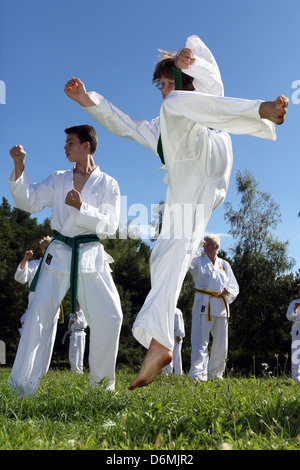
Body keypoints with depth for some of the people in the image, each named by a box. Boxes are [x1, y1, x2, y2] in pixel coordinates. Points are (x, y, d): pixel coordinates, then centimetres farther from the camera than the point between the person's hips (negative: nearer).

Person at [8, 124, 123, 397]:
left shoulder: (108, 184, 4)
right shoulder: (58, 180, 12)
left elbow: (109, 225, -5)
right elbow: (28, 202, 2)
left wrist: (81, 207, -19)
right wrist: (19, 167, -9)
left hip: (91, 256, -1)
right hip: (59, 254, 2)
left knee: (109, 316, -6)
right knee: (39, 312, -7)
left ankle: (102, 379, 17)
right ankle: (24, 385, 1)